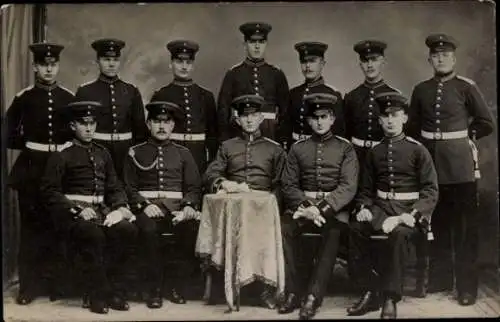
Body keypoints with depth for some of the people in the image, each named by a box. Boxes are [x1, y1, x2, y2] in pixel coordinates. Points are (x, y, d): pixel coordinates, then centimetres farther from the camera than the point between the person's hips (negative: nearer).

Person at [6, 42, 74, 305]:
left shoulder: (69, 98, 4)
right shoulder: (23, 98, 1)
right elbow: (10, 137, 4)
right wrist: (31, 144, -1)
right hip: (31, 168, -1)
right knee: (31, 226, 2)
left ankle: (58, 282, 15)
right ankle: (28, 286, 9)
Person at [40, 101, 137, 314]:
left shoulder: (102, 154, 20)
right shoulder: (61, 155, 3)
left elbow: (114, 187, 19)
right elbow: (49, 192, -5)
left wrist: (120, 206, -3)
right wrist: (78, 209, -17)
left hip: (101, 209, 5)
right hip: (73, 212, -5)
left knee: (127, 230, -25)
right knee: (93, 234, -37)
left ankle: (115, 293, -14)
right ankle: (96, 296, -22)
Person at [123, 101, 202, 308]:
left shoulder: (183, 154, 19)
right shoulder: (135, 153, 14)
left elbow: (194, 187, 12)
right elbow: (129, 187, 7)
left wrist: (188, 207, -9)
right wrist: (144, 205, -12)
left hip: (177, 205, 1)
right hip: (147, 205, -1)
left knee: (194, 227, -32)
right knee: (148, 229, -37)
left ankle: (179, 287, -15)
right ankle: (154, 289, -21)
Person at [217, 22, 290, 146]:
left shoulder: (277, 74, 8)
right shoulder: (233, 74, 5)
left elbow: (285, 110, 10)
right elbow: (222, 110, 5)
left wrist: (282, 140, 3)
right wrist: (224, 142, -1)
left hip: (270, 136, 1)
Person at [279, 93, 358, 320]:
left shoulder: (345, 148, 7)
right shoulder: (298, 148, 13)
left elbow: (348, 187, -3)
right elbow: (289, 185, 8)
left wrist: (322, 209, -18)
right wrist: (304, 206, -13)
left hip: (334, 207, -2)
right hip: (302, 204, 2)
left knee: (332, 233, -33)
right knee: (283, 229, -27)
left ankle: (313, 297, -27)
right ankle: (291, 293, -17)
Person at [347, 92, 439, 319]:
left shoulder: (417, 150, 0)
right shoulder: (374, 153, 12)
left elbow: (431, 191, -4)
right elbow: (366, 189, 17)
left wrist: (413, 215, -19)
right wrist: (363, 208, -4)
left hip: (409, 210, -4)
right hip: (380, 208, 4)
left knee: (398, 233, -36)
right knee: (356, 229, -26)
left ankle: (390, 299, -23)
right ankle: (371, 292, -13)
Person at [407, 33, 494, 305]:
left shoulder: (466, 87, -3)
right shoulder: (420, 90, 7)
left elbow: (486, 123, 0)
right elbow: (413, 127, 16)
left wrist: (463, 137, 3)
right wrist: (428, 143, 5)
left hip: (460, 165, -3)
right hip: (431, 164, 4)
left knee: (465, 225, 0)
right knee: (437, 223, 12)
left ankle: (467, 286, 7)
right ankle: (440, 278, 23)